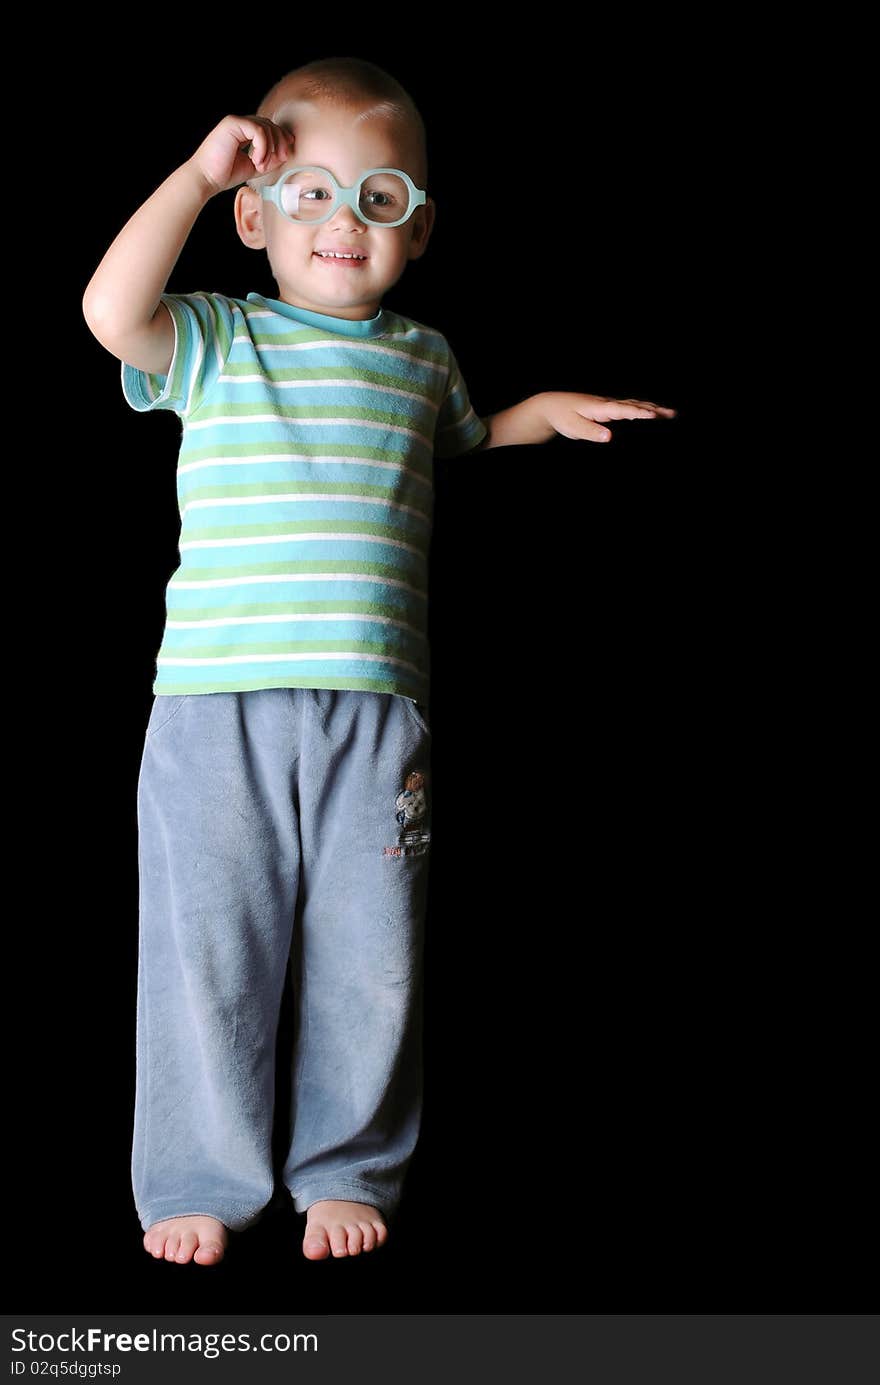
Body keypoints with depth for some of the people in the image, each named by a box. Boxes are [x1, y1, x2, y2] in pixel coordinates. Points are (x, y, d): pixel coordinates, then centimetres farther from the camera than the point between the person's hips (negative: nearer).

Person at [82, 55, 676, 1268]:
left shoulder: (422, 358, 15)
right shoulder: (214, 342, 4)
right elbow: (111, 312, -16)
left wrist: (543, 411, 21)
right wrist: (199, 171, -14)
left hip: (374, 708, 3)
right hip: (218, 701, -2)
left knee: (369, 951, 6)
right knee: (207, 944, 2)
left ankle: (350, 1169, 23)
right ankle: (199, 1179, 17)